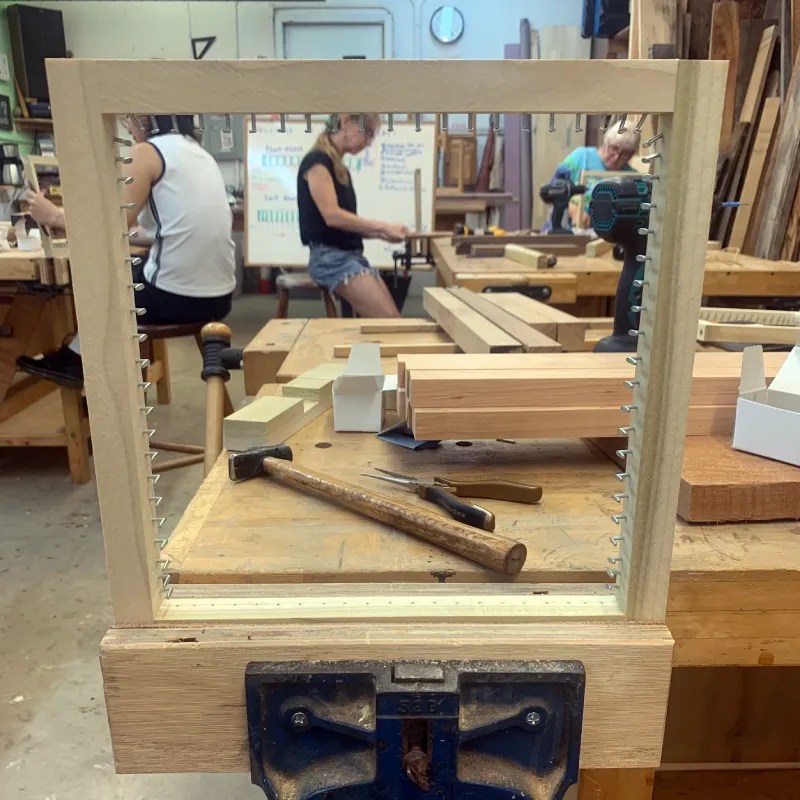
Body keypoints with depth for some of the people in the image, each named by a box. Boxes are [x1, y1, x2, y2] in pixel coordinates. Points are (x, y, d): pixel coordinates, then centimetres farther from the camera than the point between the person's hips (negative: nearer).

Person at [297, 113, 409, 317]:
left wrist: (380, 234, 2)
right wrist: (383, 227, -14)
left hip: (353, 255, 9)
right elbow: (332, 215, -17)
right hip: (330, 257, -9)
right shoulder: (317, 160, -6)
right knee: (390, 320, -21)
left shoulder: (342, 169, 19)